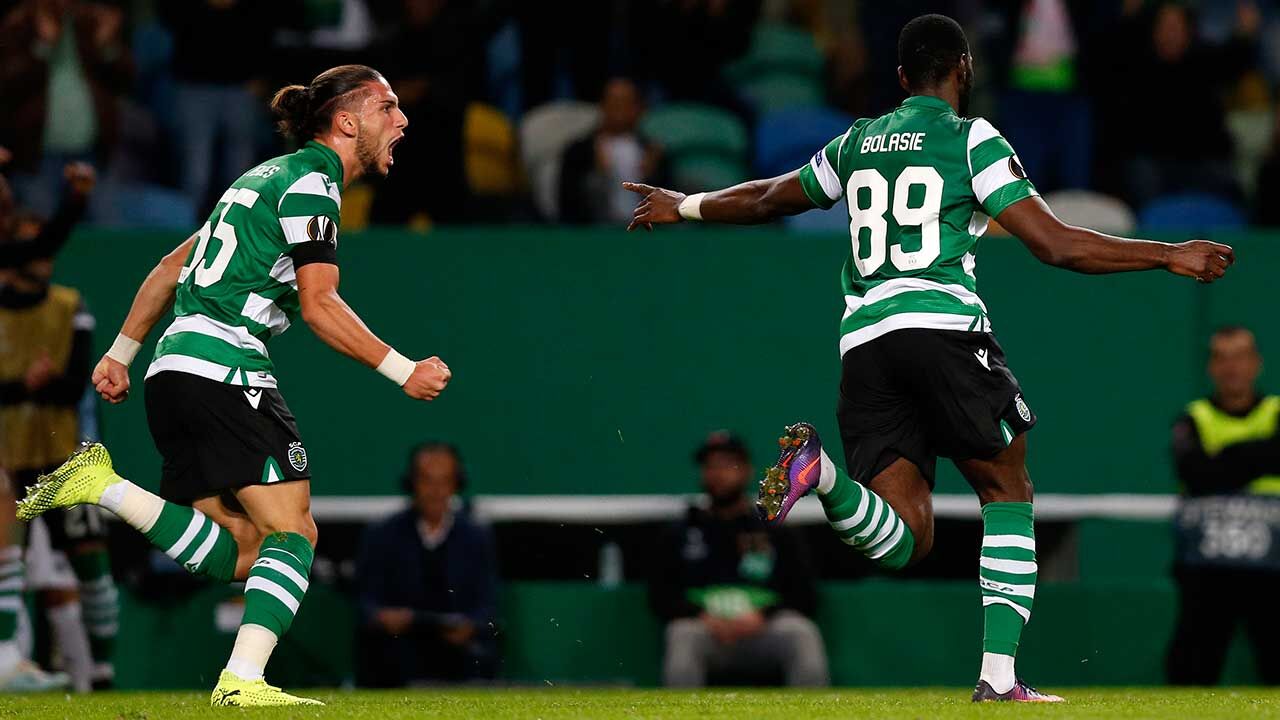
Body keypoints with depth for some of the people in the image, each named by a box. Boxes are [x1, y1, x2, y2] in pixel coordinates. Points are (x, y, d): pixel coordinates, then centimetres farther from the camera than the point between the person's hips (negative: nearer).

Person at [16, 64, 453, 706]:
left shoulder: (271, 177, 24)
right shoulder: (311, 180, -5)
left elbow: (171, 268, 27)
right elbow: (319, 305, -12)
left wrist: (120, 353, 30)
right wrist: (404, 372, -8)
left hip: (173, 370, 9)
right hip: (224, 367, -9)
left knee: (239, 553, 4)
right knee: (292, 531, -11)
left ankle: (104, 486, -5)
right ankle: (242, 682, -25)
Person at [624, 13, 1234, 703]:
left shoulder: (858, 141, 20)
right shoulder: (972, 139, 4)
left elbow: (767, 199, 34)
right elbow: (1056, 244, -3)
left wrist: (684, 207, 53)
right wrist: (1171, 256, 4)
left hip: (862, 338, 5)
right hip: (943, 327, -4)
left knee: (902, 540, 2)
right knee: (1008, 495, 11)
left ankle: (820, 471, -28)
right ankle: (998, 676, -1)